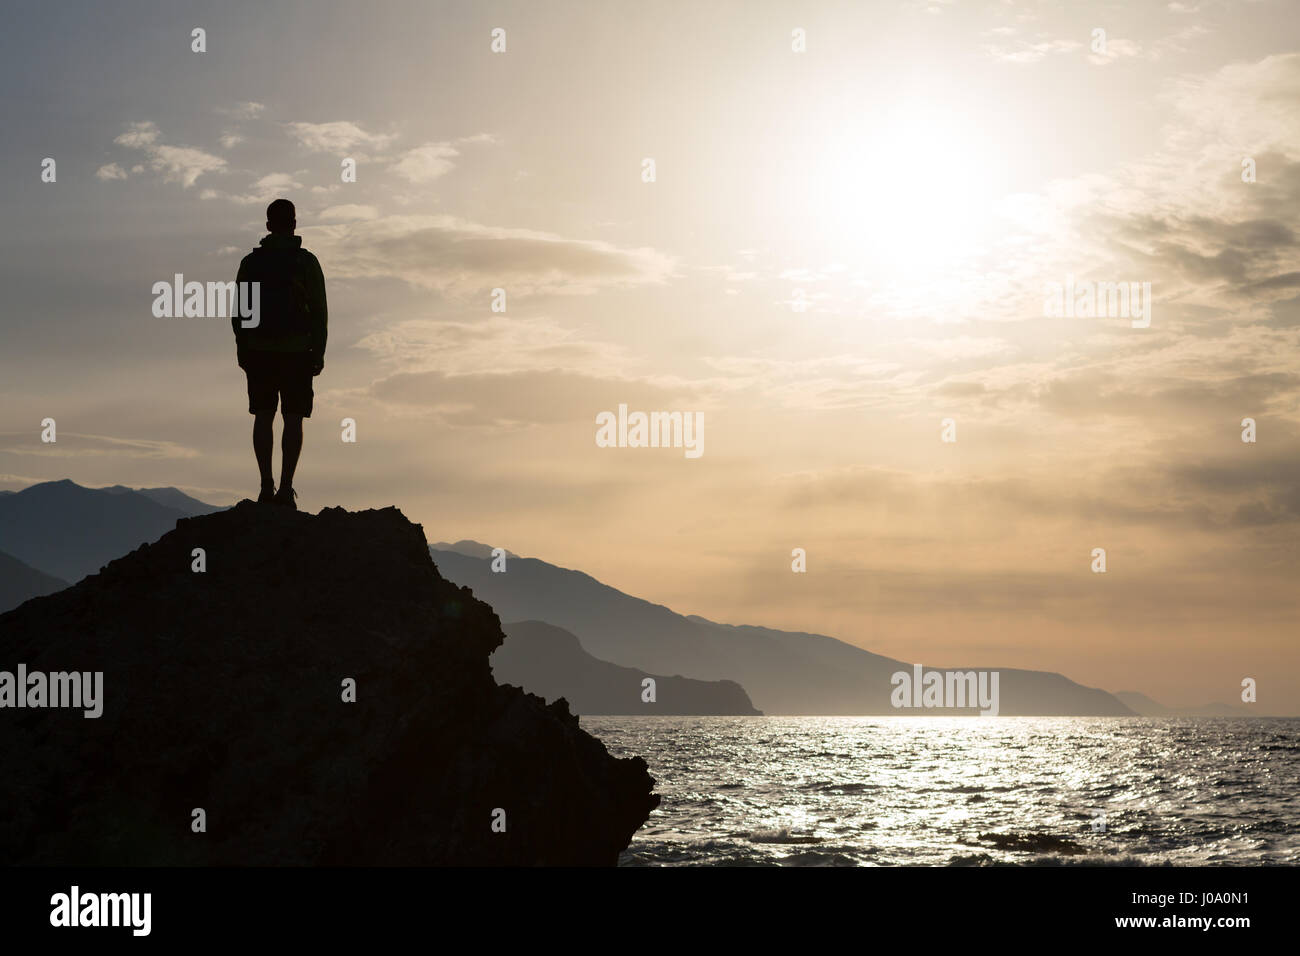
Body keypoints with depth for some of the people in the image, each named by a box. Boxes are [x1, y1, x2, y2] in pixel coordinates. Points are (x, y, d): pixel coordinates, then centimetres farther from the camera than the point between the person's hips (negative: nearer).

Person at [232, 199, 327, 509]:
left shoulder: (251, 262, 4)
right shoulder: (306, 262, -3)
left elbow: (239, 311, 6)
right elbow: (319, 312, -4)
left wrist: (242, 348, 15)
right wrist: (319, 352, 2)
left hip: (258, 352, 2)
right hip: (296, 352, -2)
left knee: (263, 418, 7)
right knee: (293, 419, 1)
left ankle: (267, 486, 2)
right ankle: (286, 488, -6)